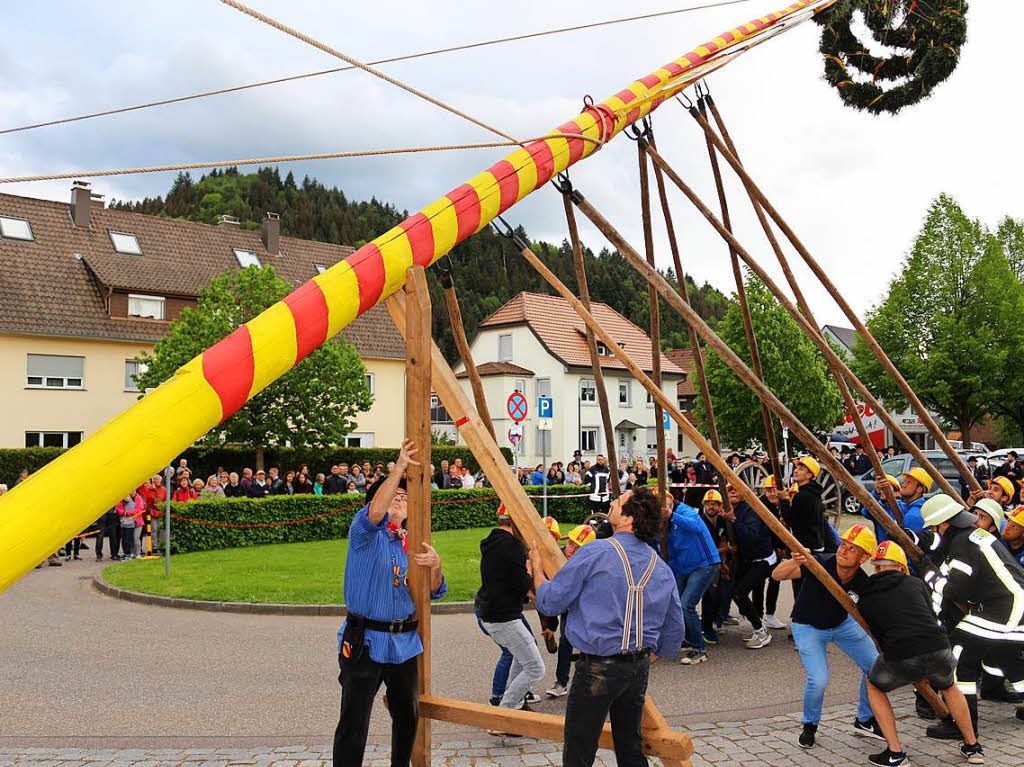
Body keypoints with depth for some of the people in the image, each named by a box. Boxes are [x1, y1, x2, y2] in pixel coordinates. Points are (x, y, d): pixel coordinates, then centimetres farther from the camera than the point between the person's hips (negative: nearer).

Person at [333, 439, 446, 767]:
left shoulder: (412, 545, 13)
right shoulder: (364, 534, -2)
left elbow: (435, 593, 11)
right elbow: (374, 511, -25)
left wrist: (435, 566, -10)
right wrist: (398, 469, -32)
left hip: (405, 642, 6)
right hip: (365, 642, -6)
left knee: (408, 716, 17)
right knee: (353, 726, -7)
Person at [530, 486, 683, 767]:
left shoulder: (595, 554, -15)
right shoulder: (661, 567, 5)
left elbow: (550, 602, -10)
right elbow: (674, 632, 12)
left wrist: (537, 568, 7)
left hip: (599, 667, -6)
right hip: (640, 667, 7)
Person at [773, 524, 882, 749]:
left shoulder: (863, 583, -25)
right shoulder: (820, 564, -33)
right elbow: (777, 575, -38)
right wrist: (795, 562, -59)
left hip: (843, 624, 4)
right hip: (808, 627, -4)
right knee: (818, 680, -19)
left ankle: (865, 720, 30)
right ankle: (809, 726, 14)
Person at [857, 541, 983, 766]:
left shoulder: (865, 600, 16)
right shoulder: (915, 583, 20)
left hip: (900, 659, -2)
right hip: (939, 651, 2)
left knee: (874, 687, 28)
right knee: (949, 686, 37)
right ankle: (972, 747, 43)